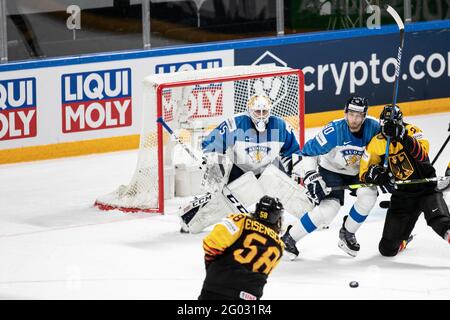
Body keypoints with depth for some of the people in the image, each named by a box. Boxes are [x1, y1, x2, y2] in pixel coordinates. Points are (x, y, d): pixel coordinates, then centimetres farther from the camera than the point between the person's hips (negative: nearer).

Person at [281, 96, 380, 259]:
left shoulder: (373, 127, -19)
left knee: (368, 195, -24)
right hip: (331, 170, -4)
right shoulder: (333, 131, -28)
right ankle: (289, 238, -10)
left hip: (359, 172, 4)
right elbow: (308, 152, -21)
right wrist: (311, 176, -29)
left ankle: (347, 233, 1)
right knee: (328, 208, -23)